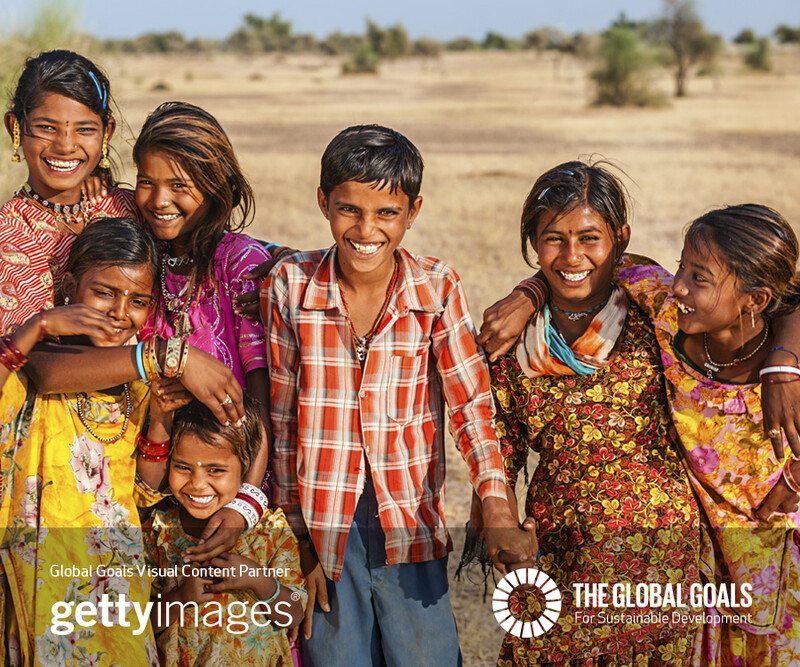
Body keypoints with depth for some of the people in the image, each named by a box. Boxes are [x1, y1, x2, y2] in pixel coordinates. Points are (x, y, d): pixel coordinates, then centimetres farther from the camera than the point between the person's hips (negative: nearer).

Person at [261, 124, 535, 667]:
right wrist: (296, 537, -1)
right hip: (323, 530, 0)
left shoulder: (437, 289, -5)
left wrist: (498, 513, -25)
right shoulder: (290, 286, -5)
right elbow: (281, 417, -1)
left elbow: (471, 402, -10)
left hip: (411, 527, 0)